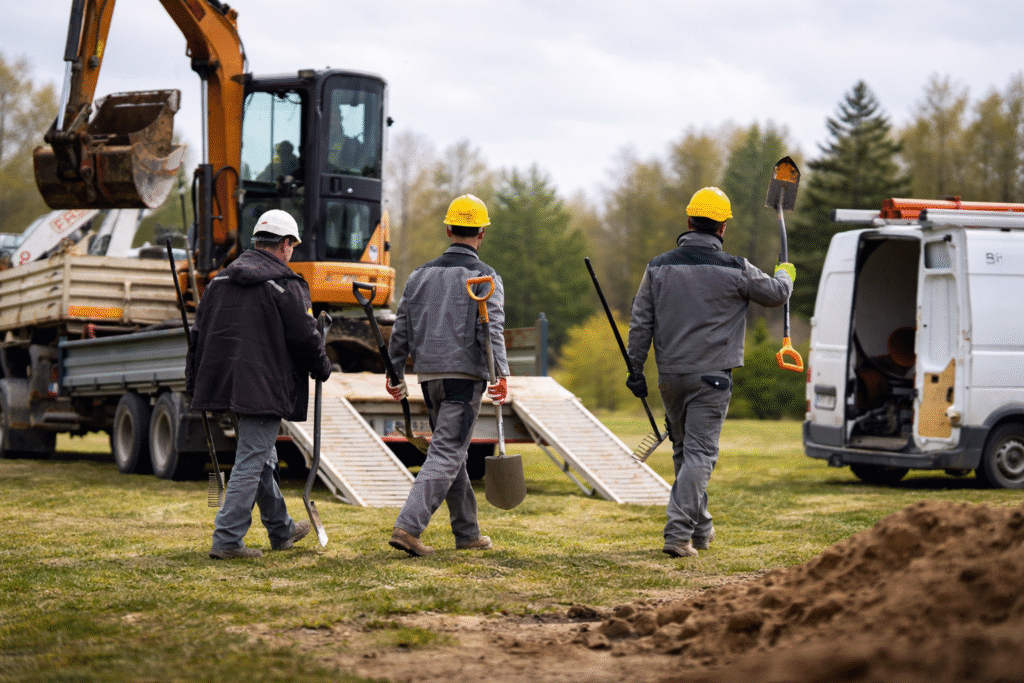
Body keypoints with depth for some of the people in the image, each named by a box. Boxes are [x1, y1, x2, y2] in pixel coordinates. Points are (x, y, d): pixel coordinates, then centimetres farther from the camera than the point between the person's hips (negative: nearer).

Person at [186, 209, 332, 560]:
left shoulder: (221, 279, 13)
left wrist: (195, 382, 19)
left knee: (261, 457, 20)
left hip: (228, 383, 8)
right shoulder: (287, 286, -9)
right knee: (251, 462, -4)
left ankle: (282, 529, 33)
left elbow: (199, 332, 14)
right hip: (265, 387, -8)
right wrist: (323, 369, 10)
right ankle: (227, 540, -7)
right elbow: (305, 338, -9)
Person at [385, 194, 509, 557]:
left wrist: (395, 373, 20)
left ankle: (468, 533, 24)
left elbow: (401, 328, 12)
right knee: (447, 454, -7)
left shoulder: (421, 275, 11)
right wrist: (501, 373, -23)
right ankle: (408, 527, -20)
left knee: (453, 451, 17)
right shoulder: (486, 277, -3)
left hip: (429, 375, 6)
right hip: (465, 375, -6)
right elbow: (492, 328, -16)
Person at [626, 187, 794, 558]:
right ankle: (678, 533, -14)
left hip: (669, 375, 4)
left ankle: (699, 528, 30)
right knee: (700, 454, -4)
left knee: (684, 450, 18)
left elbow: (640, 322, 3)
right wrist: (785, 274, 31)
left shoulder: (659, 267, 1)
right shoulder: (735, 270, -7)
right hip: (711, 378, -4)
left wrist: (636, 369, 12)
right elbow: (776, 294, 8)